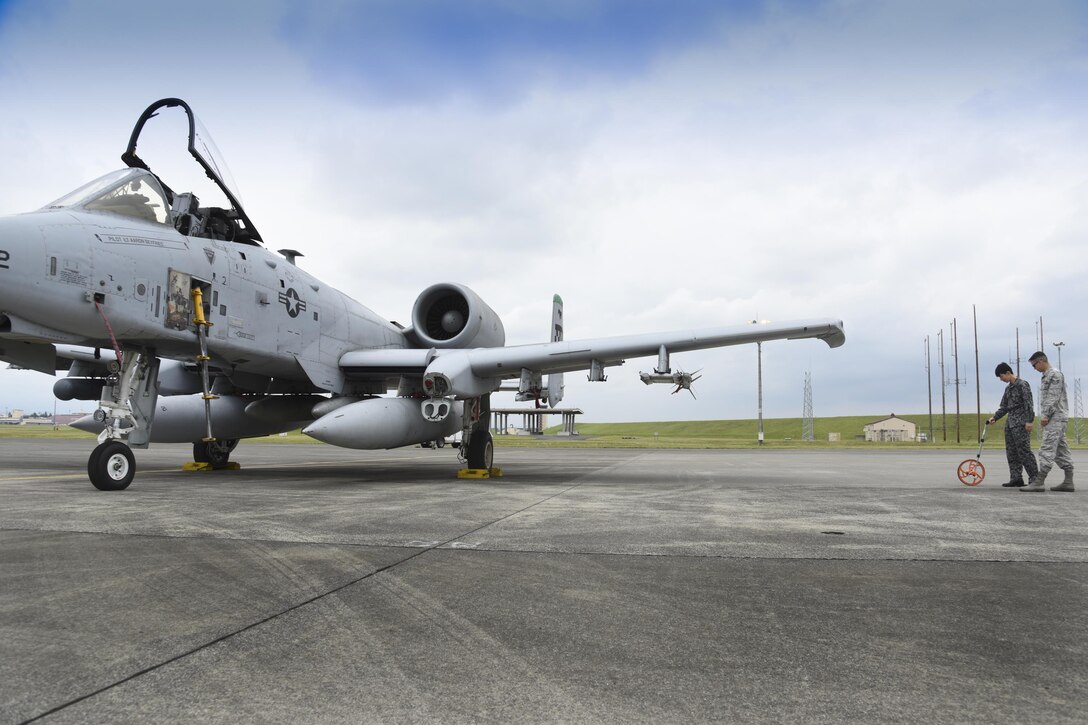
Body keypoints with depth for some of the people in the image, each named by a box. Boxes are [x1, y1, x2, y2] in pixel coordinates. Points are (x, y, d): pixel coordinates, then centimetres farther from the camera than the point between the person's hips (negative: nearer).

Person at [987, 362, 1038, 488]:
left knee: (1024, 450, -12)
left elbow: (1028, 403, -13)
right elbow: (1004, 407, 22)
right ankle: (1016, 478, 11)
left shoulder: (1022, 384, -6)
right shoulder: (1008, 388, 19)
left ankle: (1034, 478, -8)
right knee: (1011, 452, 7)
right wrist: (994, 417, 8)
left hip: (1021, 424, -9)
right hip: (1010, 423, 9)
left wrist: (1029, 421, -19)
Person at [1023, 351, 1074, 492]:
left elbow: (1053, 397, -18)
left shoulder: (1054, 374, -11)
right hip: (1053, 418, 10)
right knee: (1061, 450, 10)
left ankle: (1039, 483, -16)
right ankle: (1068, 482, 14)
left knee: (1047, 450, -13)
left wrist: (1046, 415, -20)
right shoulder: (1047, 375, 19)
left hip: (1055, 418, -10)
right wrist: (1045, 416, 16)